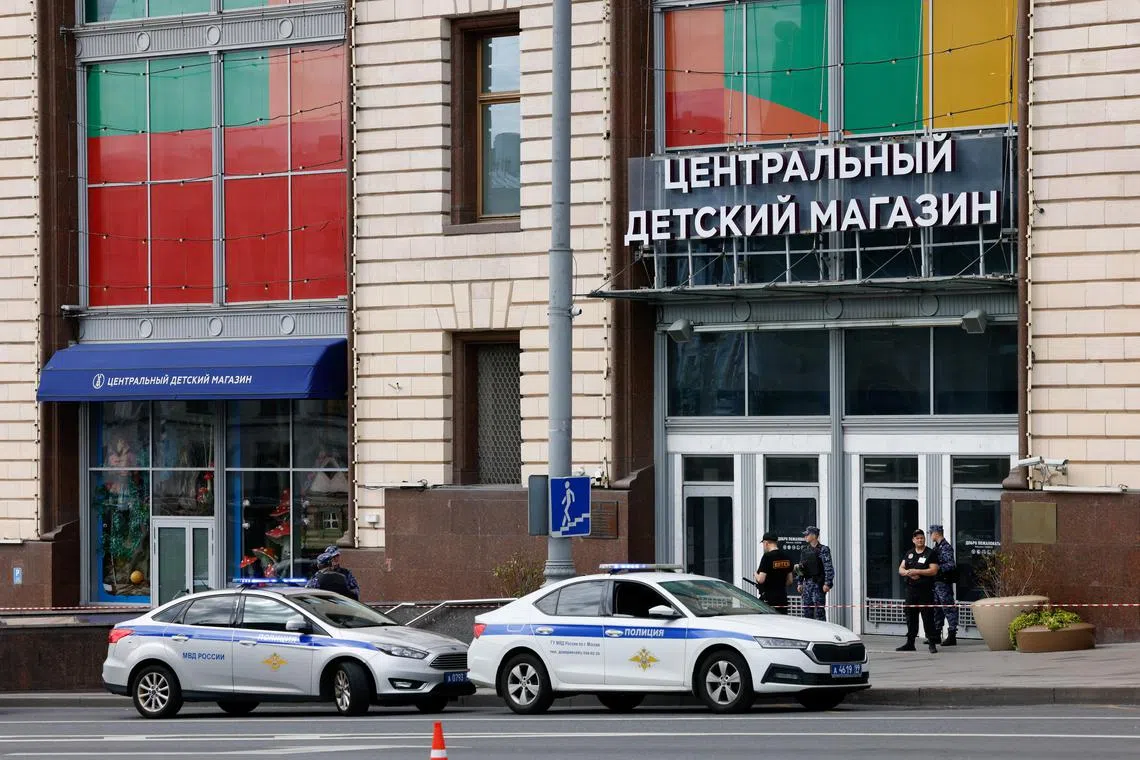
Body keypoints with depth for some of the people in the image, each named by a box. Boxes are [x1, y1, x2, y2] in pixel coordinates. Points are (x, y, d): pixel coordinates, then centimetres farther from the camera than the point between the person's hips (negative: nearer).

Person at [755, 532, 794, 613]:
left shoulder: (767, 557, -14)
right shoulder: (787, 557, 9)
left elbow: (761, 580, -17)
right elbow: (790, 580, 14)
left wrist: (756, 574, 4)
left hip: (768, 597, -7)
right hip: (782, 597, 7)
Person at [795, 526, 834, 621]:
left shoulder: (823, 550, -6)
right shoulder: (805, 550, 13)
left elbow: (829, 568, -10)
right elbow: (801, 568, 19)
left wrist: (827, 583, -18)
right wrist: (800, 583, 14)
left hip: (818, 584, -7)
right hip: (807, 583, 7)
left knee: (819, 611, -7)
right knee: (807, 611, 7)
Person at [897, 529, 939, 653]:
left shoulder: (930, 553, -1)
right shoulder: (909, 554, 16)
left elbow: (933, 570, -11)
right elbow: (901, 569, 13)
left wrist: (917, 571, -15)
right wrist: (908, 572, -9)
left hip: (926, 590, -6)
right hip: (911, 590, 6)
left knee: (928, 617, -7)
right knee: (911, 617, 9)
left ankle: (932, 644, -5)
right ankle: (910, 643, 17)